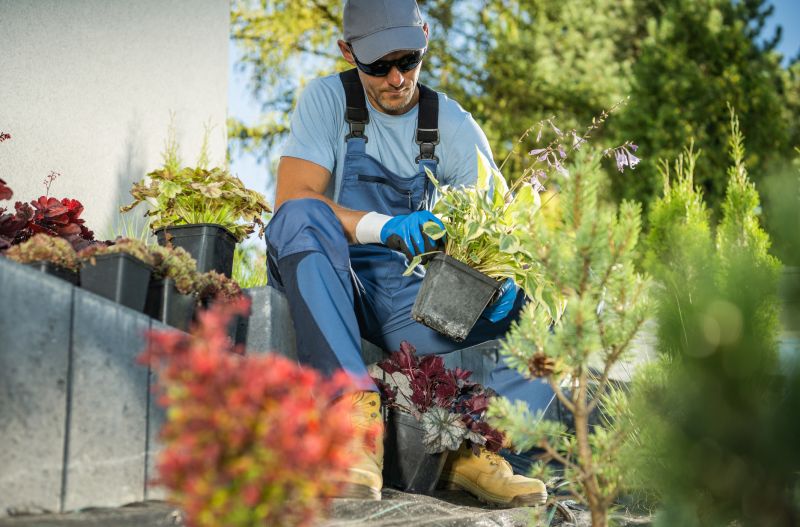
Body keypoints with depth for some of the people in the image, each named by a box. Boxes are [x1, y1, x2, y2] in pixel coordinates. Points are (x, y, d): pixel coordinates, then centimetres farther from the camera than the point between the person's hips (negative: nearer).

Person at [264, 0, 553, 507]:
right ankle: (357, 403, -41)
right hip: (328, 282, -2)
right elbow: (292, 198, -16)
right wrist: (386, 228, -31)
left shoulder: (456, 128, 4)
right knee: (301, 217, -35)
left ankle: (473, 445, -17)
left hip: (411, 296, 2)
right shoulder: (328, 99, -2)